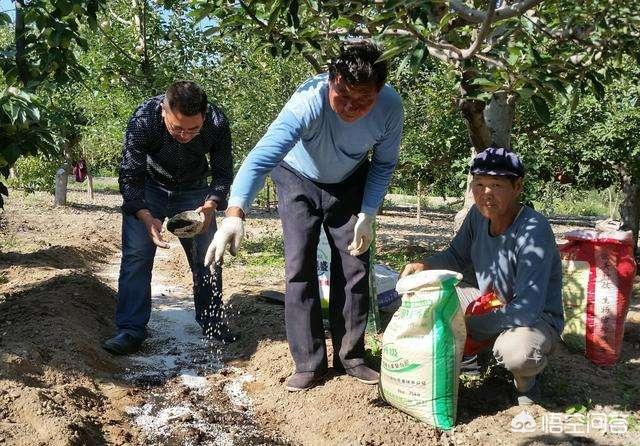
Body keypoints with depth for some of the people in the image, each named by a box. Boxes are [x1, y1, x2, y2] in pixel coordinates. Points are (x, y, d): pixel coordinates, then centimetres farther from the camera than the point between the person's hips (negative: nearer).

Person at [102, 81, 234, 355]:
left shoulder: (218, 124, -29)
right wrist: (146, 218, -41)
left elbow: (223, 174, -15)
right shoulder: (144, 119, -34)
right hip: (147, 188, -1)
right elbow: (129, 177, -26)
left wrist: (209, 206, -34)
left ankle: (211, 323, 19)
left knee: (207, 257, 2)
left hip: (193, 190, 2)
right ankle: (131, 330, -6)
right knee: (136, 254, -12)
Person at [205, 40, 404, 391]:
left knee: (355, 266, -1)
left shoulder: (390, 107, -29)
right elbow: (263, 155, -54)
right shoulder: (309, 102, -40)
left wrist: (368, 214, -19)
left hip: (349, 184, 3)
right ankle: (309, 363, 3)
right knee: (300, 267, -9)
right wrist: (235, 213, -68)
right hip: (298, 180, -2)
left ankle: (350, 356, 14)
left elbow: (384, 163, -10)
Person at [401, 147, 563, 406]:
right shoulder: (478, 215, -10)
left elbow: (527, 310, -33)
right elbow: (457, 257, 8)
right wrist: (423, 266, -13)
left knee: (517, 353, -39)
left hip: (536, 318, -6)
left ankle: (526, 379, -2)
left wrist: (468, 325, -25)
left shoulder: (534, 232, -30)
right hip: (487, 303, 6)